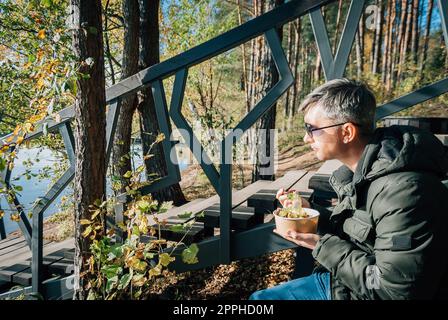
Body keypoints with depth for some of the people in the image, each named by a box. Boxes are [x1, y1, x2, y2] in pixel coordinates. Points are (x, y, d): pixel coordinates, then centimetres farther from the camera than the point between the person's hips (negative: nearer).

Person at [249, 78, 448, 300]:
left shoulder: (402, 191, -29)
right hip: (339, 281, 8)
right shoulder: (355, 172, -1)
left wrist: (321, 244, -20)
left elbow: (393, 290, -25)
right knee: (259, 297, 12)